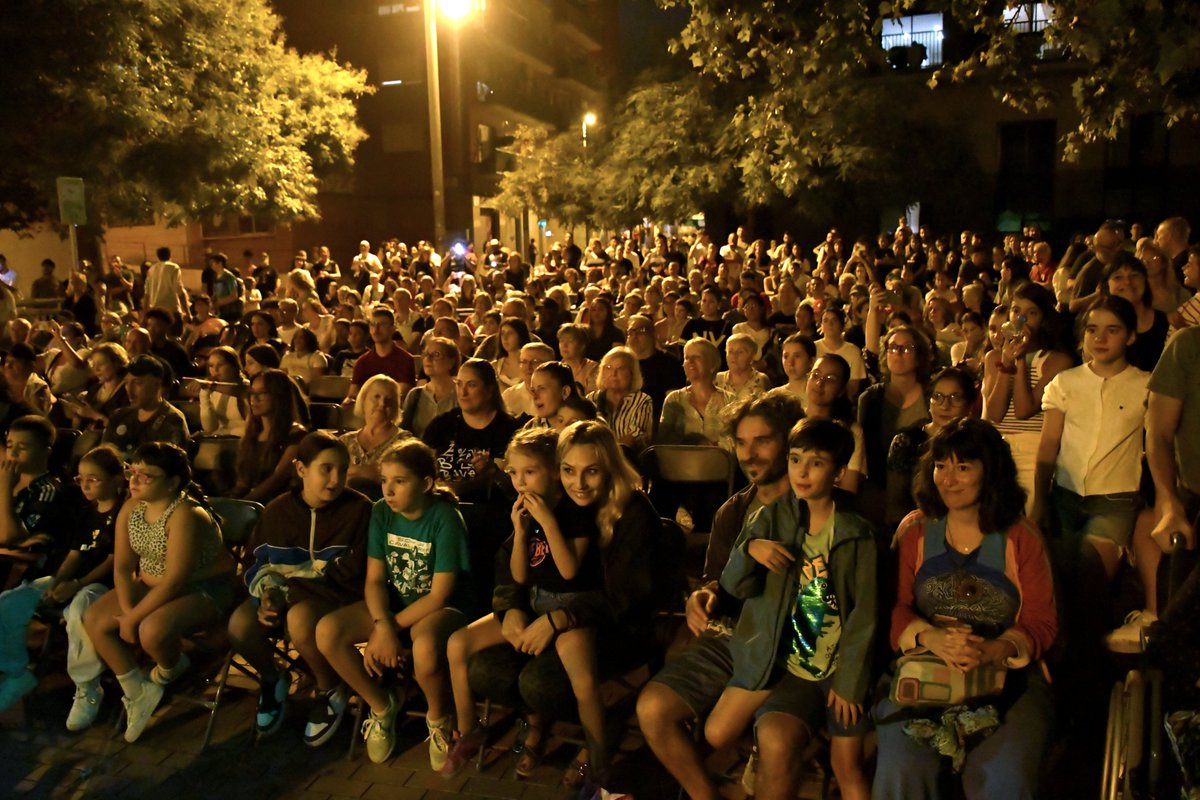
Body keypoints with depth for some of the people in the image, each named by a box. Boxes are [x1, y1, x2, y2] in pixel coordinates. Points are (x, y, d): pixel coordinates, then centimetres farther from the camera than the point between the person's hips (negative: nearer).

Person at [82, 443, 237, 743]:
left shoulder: (186, 515, -26)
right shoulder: (130, 508, -1)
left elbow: (174, 581, -27)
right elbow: (123, 566, -1)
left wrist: (134, 617, -20)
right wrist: (126, 610, -14)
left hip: (205, 589, -9)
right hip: (151, 585, 9)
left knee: (152, 631, -32)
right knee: (94, 620, -4)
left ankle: (171, 669, 6)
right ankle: (137, 691, 9)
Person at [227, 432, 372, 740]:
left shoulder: (358, 509, -9)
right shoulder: (277, 510, 3)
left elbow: (350, 571, -13)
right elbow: (256, 563, 10)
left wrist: (291, 570, -11)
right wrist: (268, 593, -12)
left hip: (334, 594, -4)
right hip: (285, 592, 4)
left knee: (299, 620, -36)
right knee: (240, 625, -24)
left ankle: (329, 691, -5)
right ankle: (272, 679, 12)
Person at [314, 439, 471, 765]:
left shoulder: (445, 518, -18)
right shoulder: (381, 512, -3)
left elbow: (439, 595, -18)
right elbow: (374, 579, -4)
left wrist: (391, 627, -19)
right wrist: (381, 625, -21)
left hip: (439, 609, -5)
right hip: (392, 604, 6)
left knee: (425, 648, -39)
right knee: (327, 631, -19)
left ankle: (439, 719, -4)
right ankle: (382, 706, 5)